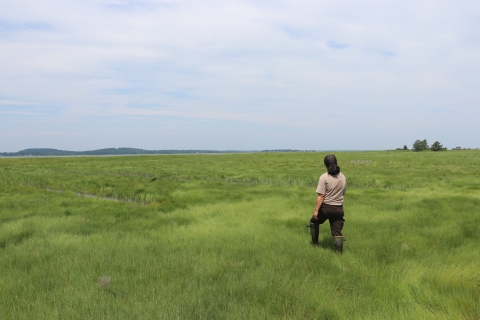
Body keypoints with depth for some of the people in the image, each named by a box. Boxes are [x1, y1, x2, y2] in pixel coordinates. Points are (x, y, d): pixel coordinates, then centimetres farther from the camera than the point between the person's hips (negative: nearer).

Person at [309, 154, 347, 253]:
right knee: (337, 232, 7)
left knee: (314, 221, 23)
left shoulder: (324, 177, -15)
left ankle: (315, 244, 29)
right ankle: (339, 253, 6)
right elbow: (343, 192, 13)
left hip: (326, 207, -4)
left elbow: (321, 196, -17)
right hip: (338, 208, 4)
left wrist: (316, 210, -14)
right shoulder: (343, 177, 2)